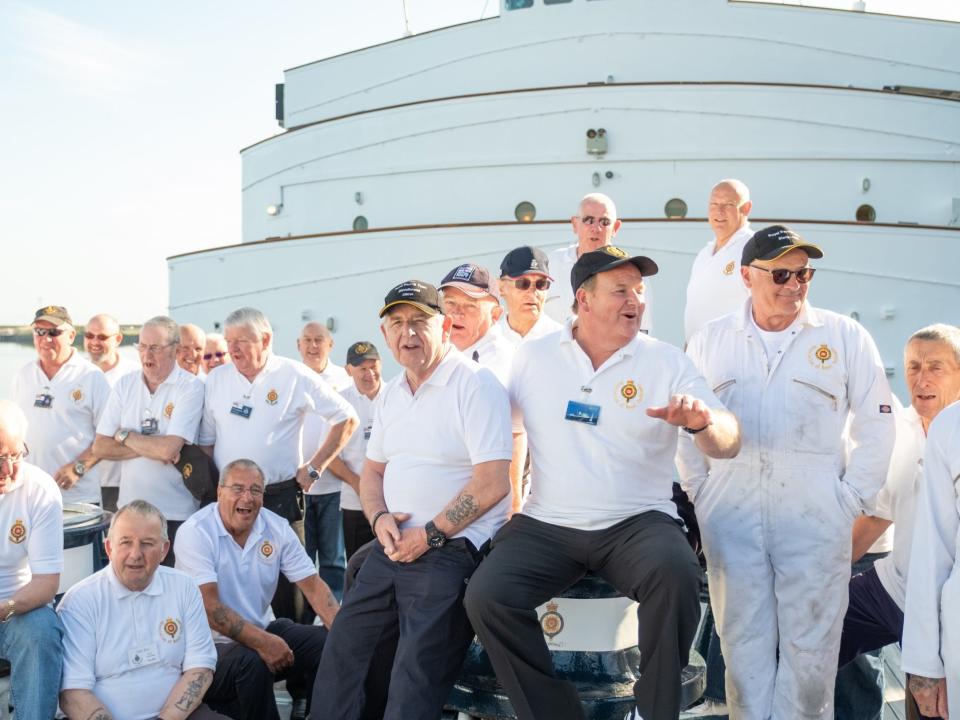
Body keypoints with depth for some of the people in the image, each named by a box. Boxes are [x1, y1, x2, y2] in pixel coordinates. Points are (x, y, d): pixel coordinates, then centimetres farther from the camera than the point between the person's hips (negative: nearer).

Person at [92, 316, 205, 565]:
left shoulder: (191, 387, -10)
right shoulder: (124, 385, 5)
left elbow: (168, 449, -20)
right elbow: (100, 447, 0)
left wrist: (124, 435, -6)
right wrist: (152, 448, -12)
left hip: (176, 514, -4)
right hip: (130, 507, 4)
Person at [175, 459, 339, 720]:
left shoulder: (277, 528, 2)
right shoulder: (195, 532, -14)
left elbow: (312, 585, -1)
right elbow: (208, 606, -22)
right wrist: (261, 642, -32)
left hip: (263, 631, 6)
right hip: (210, 644, -6)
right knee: (251, 663, -35)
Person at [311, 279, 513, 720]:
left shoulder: (476, 384, -11)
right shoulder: (390, 394, 14)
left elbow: (492, 484, -18)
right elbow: (373, 471, 21)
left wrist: (429, 535, -14)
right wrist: (379, 518, -1)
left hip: (452, 551, -7)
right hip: (392, 547, 8)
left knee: (414, 683, -8)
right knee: (342, 652, 7)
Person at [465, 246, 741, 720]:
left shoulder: (666, 361, 1)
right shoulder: (534, 356, 5)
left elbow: (727, 444, -7)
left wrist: (703, 422, -28)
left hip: (638, 522, -1)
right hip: (547, 525, 2)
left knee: (676, 574, -33)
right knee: (486, 596, -23)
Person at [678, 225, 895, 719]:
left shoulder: (844, 337, 1)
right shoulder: (710, 341, 7)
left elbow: (875, 423, 4)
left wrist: (851, 499, -1)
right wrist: (700, 493, 6)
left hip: (815, 516, -1)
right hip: (731, 515, 2)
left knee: (809, 644, 3)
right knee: (743, 641, 8)